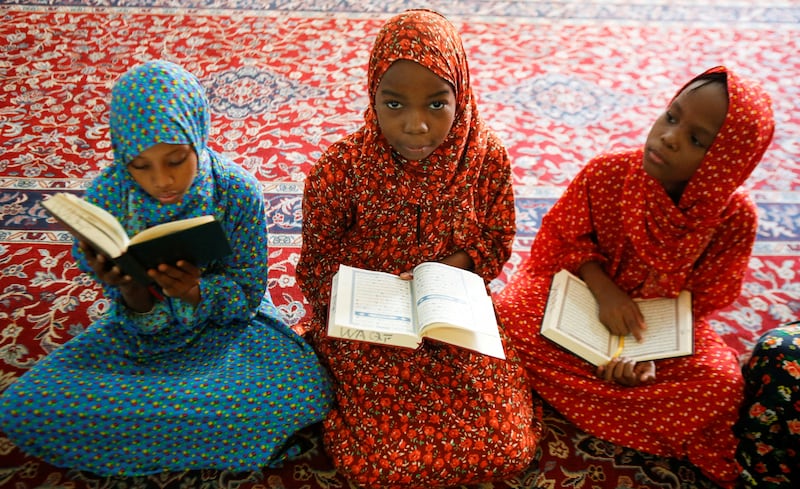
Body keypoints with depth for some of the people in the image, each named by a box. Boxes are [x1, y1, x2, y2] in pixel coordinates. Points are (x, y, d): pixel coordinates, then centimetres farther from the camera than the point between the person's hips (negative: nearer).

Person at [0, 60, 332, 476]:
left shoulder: (239, 193, -21)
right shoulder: (105, 197, -17)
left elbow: (247, 295, -12)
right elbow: (137, 315, -10)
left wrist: (195, 290, -34)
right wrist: (130, 289, -34)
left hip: (226, 324, -1)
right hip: (139, 333, 2)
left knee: (304, 392, -31)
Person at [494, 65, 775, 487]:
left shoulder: (735, 217, -18)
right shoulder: (605, 173, -18)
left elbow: (702, 299, -9)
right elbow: (566, 237, -6)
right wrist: (604, 290, -22)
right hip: (583, 294, 1)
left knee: (720, 381, -25)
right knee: (510, 313, -26)